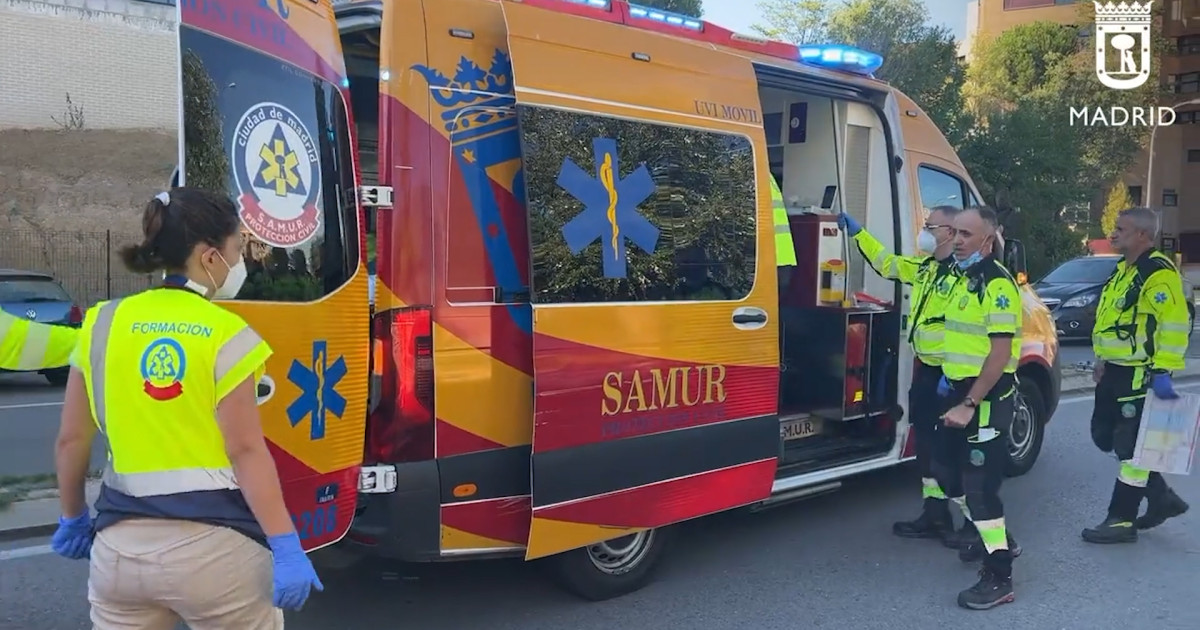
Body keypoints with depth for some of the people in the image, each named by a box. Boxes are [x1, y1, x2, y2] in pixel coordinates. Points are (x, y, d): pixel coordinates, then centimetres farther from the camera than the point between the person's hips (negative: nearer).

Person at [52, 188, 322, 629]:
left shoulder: (103, 323, 5)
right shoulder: (226, 333, -9)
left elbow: (71, 440, 9)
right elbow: (245, 451, -14)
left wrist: (73, 517, 24)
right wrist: (286, 547, -12)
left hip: (122, 542, 4)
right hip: (216, 545, -4)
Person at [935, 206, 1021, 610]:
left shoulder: (997, 284, -17)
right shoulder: (965, 280, 13)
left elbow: (1000, 351, -22)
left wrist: (969, 404, -23)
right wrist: (950, 378, 17)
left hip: (987, 400, -10)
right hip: (961, 392, 10)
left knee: (980, 484, -8)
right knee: (952, 475, 18)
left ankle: (999, 578, 1)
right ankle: (994, 539, 39)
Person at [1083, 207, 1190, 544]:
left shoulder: (1158, 273, -17)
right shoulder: (1123, 269, 14)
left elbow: (1174, 324, -23)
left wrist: (1163, 371, -25)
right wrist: (1103, 360, 22)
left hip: (1140, 375, -10)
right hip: (1116, 371, 10)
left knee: (1131, 446, -3)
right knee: (1106, 437, 15)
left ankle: (1122, 520, 6)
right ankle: (1162, 497, 28)